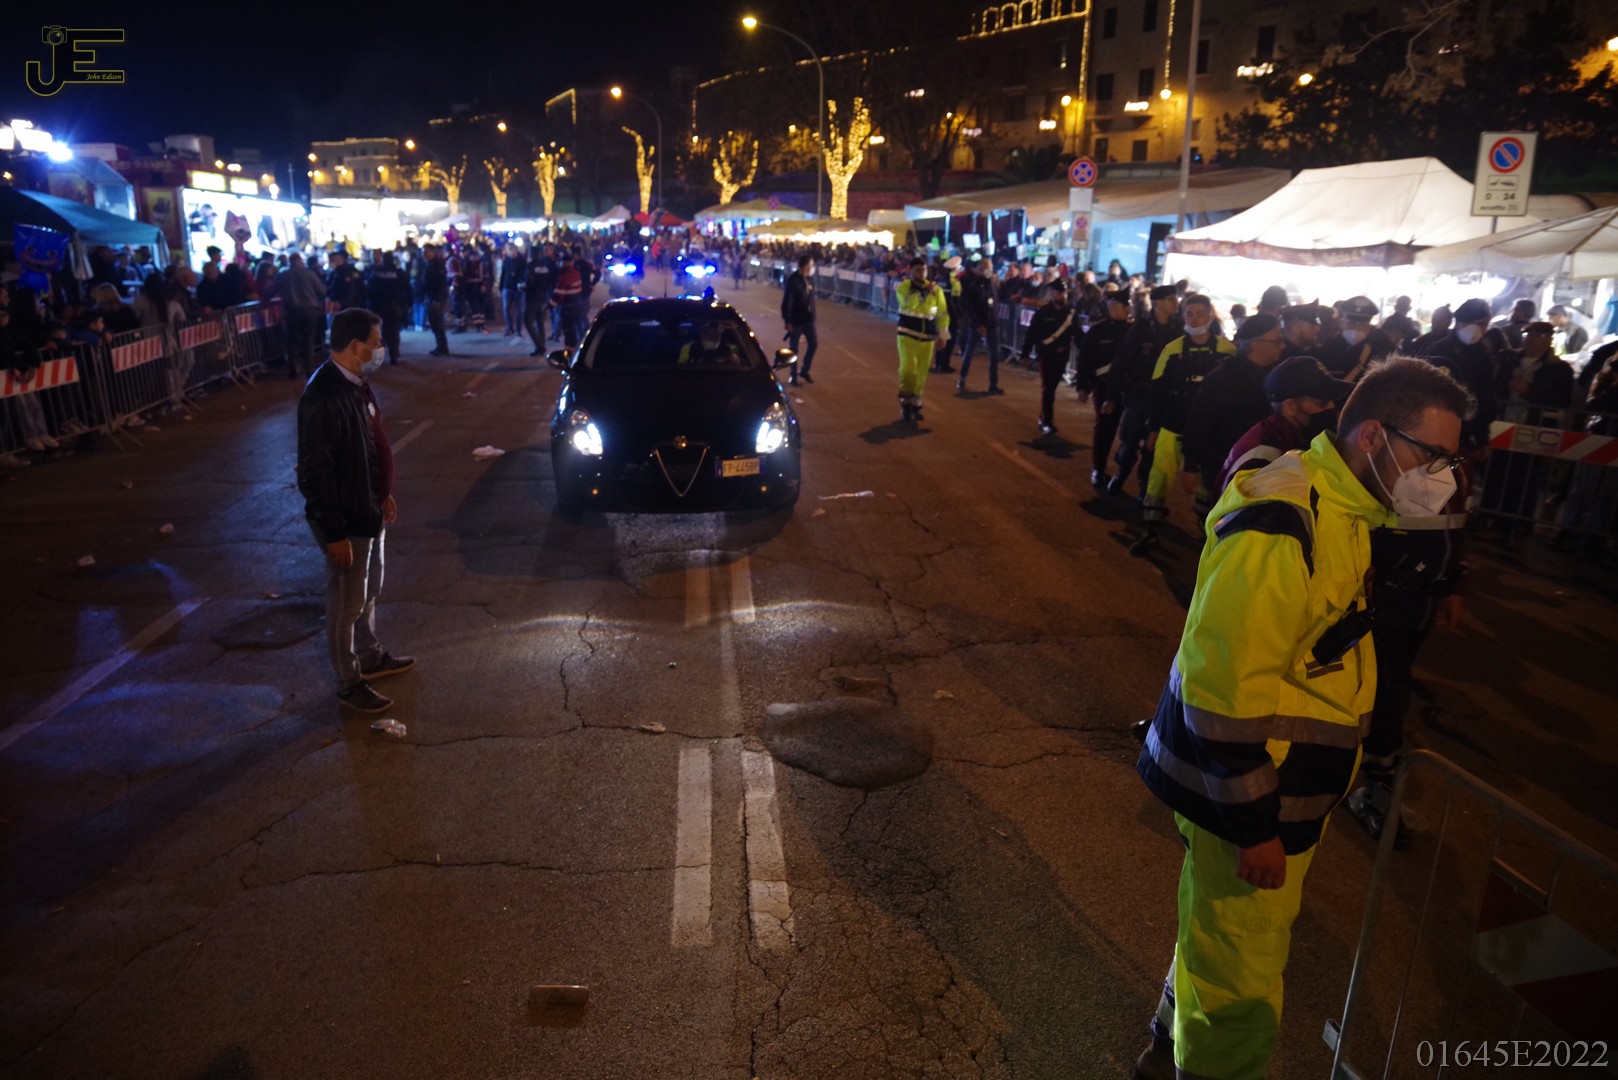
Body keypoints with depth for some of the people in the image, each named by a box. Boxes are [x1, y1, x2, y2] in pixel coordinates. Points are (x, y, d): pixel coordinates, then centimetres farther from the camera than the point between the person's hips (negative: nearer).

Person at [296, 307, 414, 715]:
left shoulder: (355, 383, 3)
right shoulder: (323, 398, -26)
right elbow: (314, 473, -24)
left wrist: (384, 495, 20)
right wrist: (334, 532, -21)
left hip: (368, 509, 9)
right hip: (345, 519, -9)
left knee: (369, 592, 24)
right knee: (346, 604, 7)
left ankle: (371, 657, 43)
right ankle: (350, 684, 23)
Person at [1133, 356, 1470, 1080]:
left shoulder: (1339, 505, 6)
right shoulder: (1281, 524, -27)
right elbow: (1224, 684, -28)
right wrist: (1253, 822, -22)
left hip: (1283, 779, 10)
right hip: (1248, 790, -10)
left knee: (1219, 938, 27)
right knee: (1242, 976, 7)